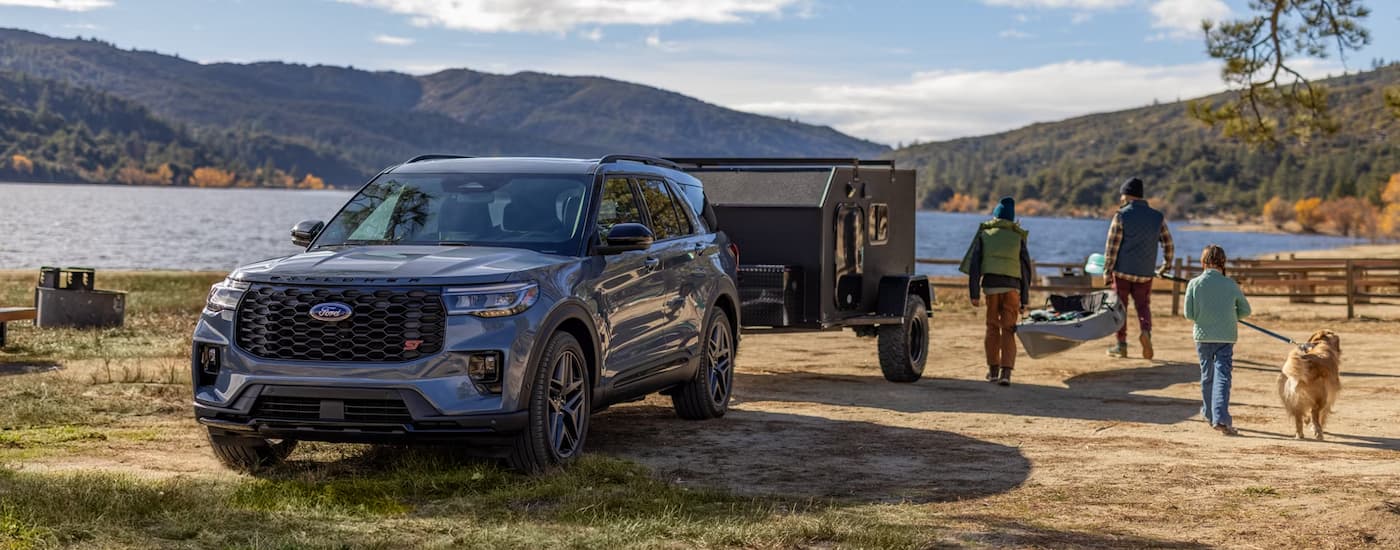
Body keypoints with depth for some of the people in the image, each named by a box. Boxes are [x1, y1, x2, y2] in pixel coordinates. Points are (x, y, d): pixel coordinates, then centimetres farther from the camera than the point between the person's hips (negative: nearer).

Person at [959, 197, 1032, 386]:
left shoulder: (984, 234, 8)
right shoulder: (1018, 238, 8)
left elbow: (974, 265, 0)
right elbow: (1026, 270, 7)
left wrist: (974, 293, 1)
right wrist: (1024, 300, 11)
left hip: (991, 285, 0)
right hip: (1012, 287, 0)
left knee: (992, 327, 16)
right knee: (1008, 331, 1)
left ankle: (993, 369, 22)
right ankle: (1006, 372, -13)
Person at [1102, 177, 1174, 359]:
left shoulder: (1121, 216, -9)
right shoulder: (1158, 217, 2)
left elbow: (1111, 247, -10)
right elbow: (1169, 246, 8)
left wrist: (1107, 272, -2)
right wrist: (1166, 266, 23)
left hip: (1122, 271, -3)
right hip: (1145, 273, 3)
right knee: (1143, 306, 15)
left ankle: (1121, 345, 13)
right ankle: (1145, 331, -13)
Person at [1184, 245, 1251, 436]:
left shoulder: (1194, 284, -6)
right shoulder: (1230, 284, -5)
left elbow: (1188, 314, -4)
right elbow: (1245, 311, 5)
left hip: (1203, 336, 1)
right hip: (1226, 337, -1)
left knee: (1207, 376, 17)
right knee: (1222, 377, -4)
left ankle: (1210, 414, 31)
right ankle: (1220, 418, -17)